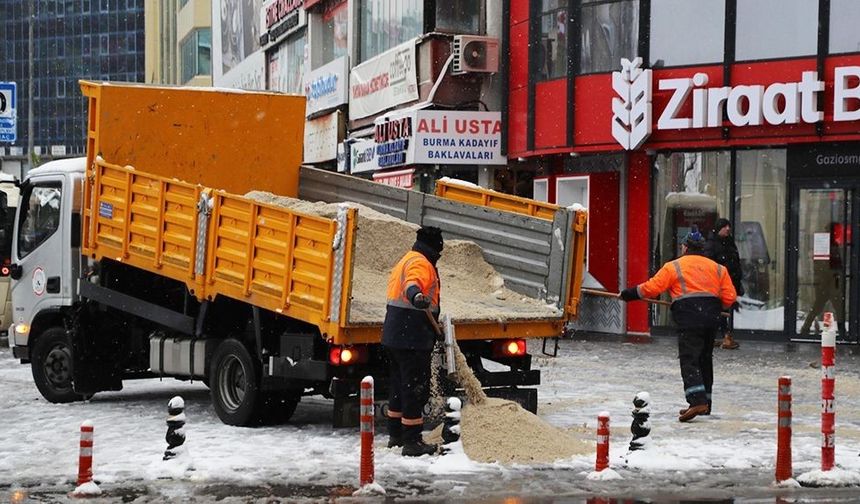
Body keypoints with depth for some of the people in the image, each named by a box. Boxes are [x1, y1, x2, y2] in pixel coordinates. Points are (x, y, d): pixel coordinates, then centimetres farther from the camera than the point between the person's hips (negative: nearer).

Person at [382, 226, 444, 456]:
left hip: (393, 335, 10)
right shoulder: (421, 263, -11)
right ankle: (411, 441, -5)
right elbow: (412, 282, -35)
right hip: (412, 338, -10)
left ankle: (396, 435, 29)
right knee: (416, 388, -6)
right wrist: (416, 295, -58)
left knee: (399, 385, 19)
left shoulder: (405, 260, 23)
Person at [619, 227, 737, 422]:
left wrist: (628, 294, 10)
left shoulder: (674, 267, 2)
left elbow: (651, 287, -1)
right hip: (711, 318, 6)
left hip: (689, 319, -6)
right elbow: (729, 297, 10)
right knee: (705, 359, 18)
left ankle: (697, 400, -25)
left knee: (689, 360, -7)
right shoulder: (717, 268, 16)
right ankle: (704, 402, 22)